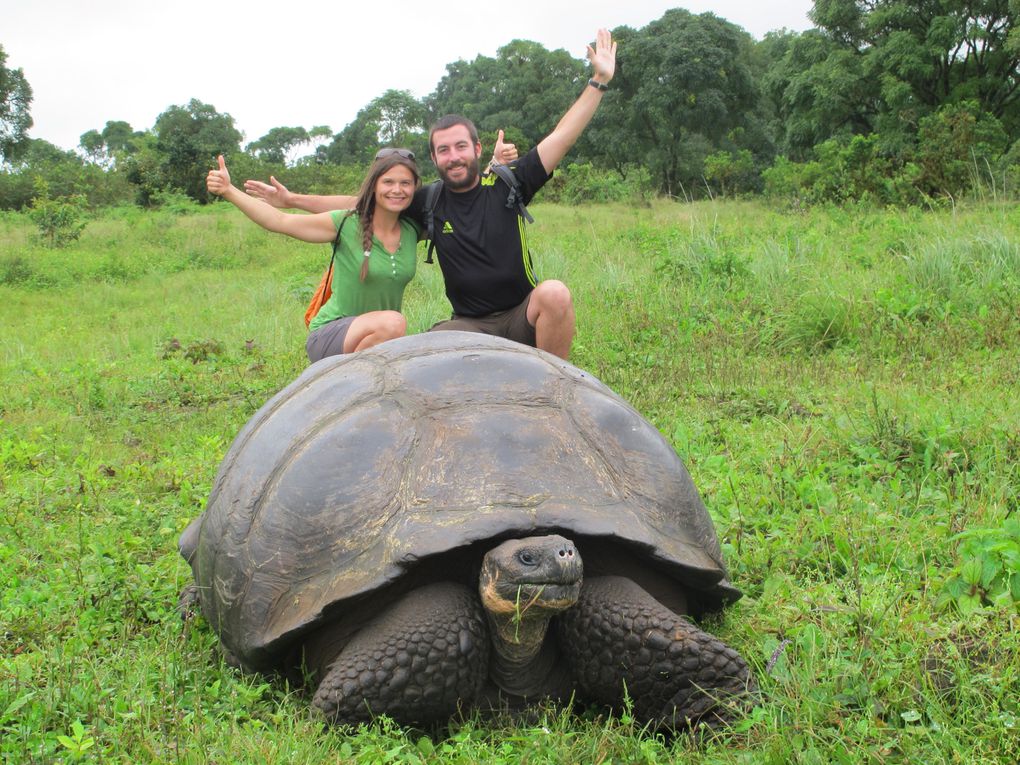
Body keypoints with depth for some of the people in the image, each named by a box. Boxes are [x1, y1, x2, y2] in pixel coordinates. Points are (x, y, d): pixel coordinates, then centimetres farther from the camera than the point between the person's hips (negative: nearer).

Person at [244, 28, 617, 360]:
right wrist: (292, 199, 15)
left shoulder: (506, 185, -2)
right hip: (469, 324, 1)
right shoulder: (430, 203, 3)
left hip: (523, 316, -1)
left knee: (554, 293, -35)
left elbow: (560, 138, -4)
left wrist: (598, 82, -9)